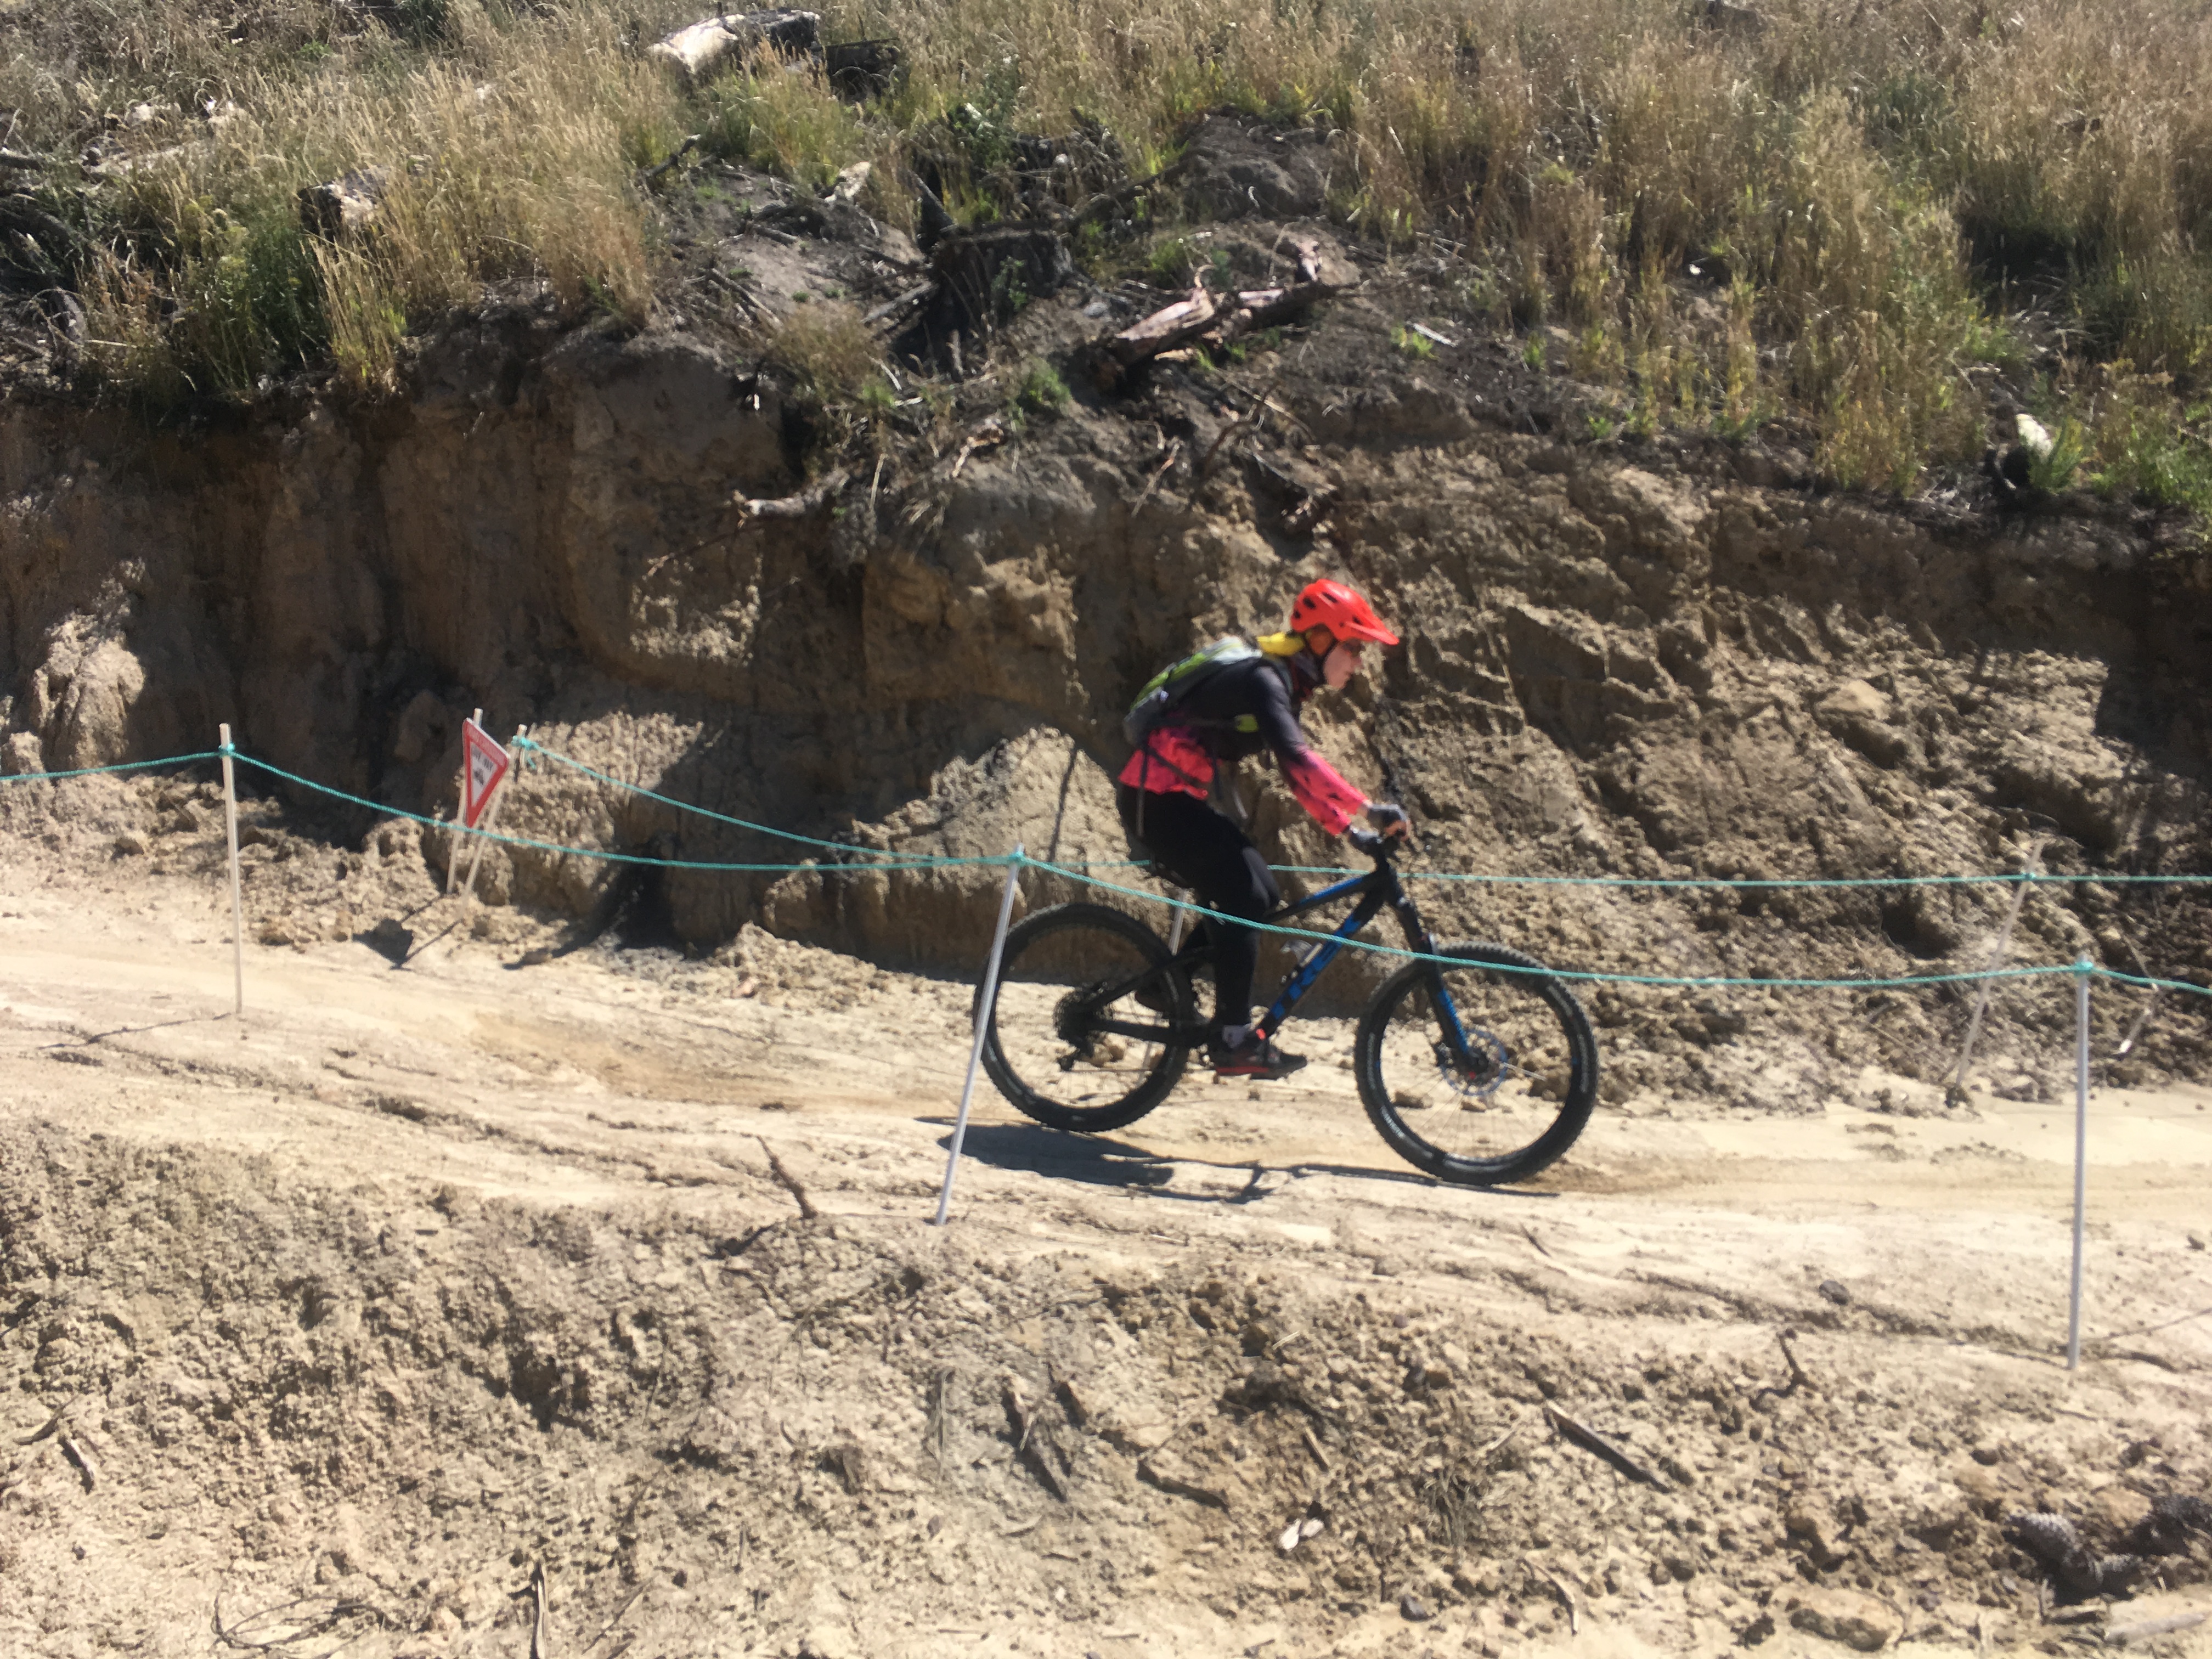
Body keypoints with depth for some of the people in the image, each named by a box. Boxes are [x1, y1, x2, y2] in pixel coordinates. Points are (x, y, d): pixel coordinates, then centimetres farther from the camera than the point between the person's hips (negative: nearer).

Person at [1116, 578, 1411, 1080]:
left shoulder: (1284, 684, 12)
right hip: (1155, 798, -10)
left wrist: (1348, 828, 4)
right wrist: (1369, 808, -38)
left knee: (1262, 894, 7)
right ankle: (1234, 1040, -15)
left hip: (1177, 798, 10)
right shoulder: (1263, 679, -19)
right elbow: (1296, 758, -34)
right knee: (1243, 896, -16)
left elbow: (1299, 772, 14)